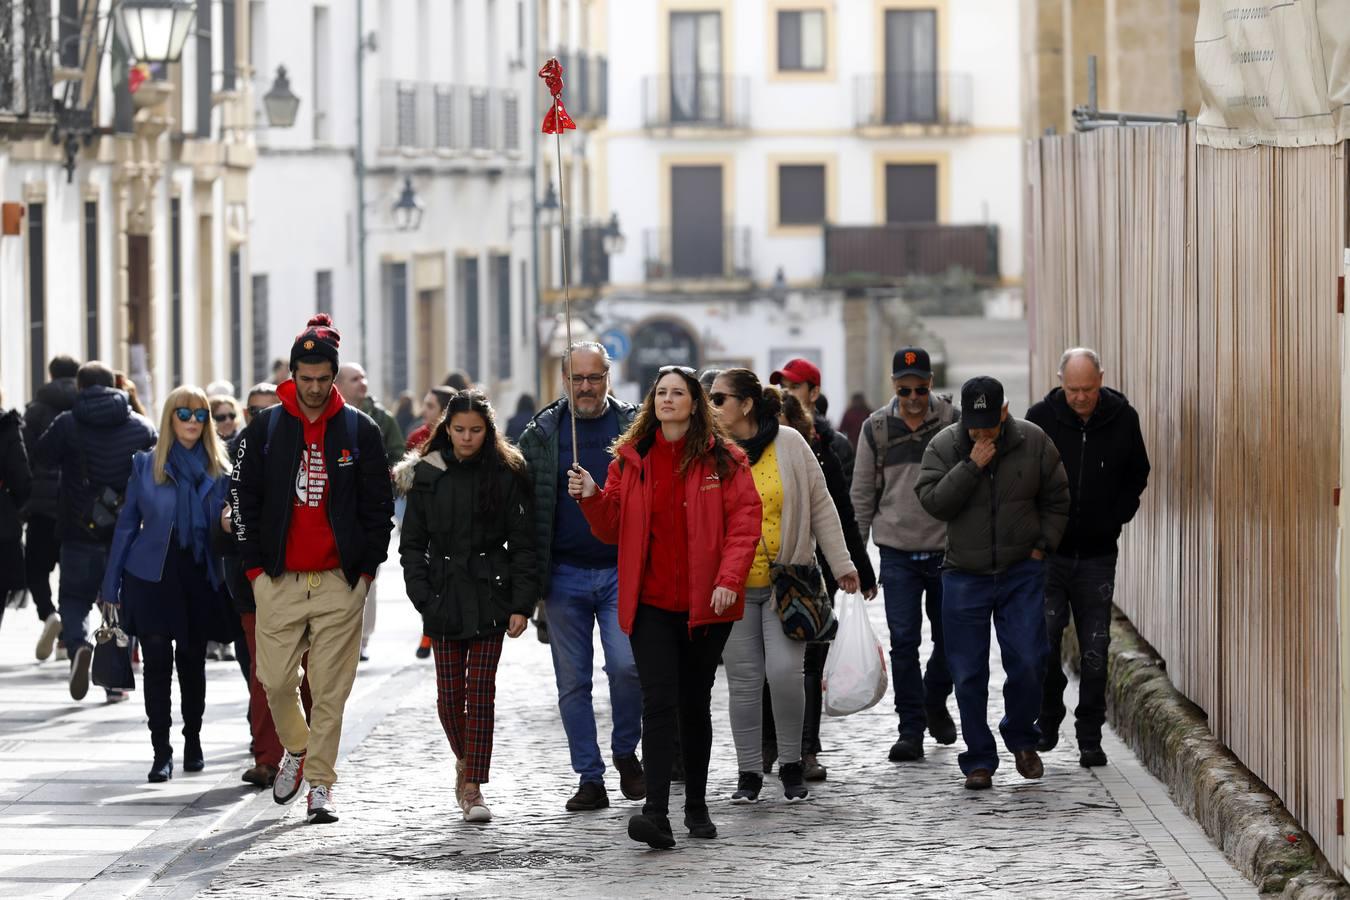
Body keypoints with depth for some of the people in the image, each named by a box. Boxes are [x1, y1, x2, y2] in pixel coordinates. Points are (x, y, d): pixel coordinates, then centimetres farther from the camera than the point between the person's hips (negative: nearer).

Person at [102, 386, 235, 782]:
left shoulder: (218, 469, 5)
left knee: (192, 661, 8)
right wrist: (112, 586, 3)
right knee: (156, 663, -5)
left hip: (199, 576, 1)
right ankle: (161, 752, -1)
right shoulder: (146, 465, 3)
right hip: (152, 575, -1)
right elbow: (127, 524, 5)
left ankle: (193, 742, 26)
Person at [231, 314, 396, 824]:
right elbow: (242, 497, 7)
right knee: (276, 680, 1)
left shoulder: (359, 431, 4)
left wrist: (367, 567, 1)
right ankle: (296, 749, 29)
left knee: (331, 690, -1)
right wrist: (254, 565, 1)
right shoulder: (265, 429, 4)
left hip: (340, 582, -1)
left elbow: (379, 505, 8)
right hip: (279, 580, 1)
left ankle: (321, 786, 4)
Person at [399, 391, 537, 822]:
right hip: (444, 599, 2)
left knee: (480, 694, -6)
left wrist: (521, 604, -7)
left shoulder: (506, 475, 0)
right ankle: (464, 759, 29)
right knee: (450, 695, 1)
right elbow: (412, 542, 7)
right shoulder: (429, 475, 4)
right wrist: (422, 596, -4)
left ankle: (473, 787, -3)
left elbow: (522, 543, -1)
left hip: (489, 596, -2)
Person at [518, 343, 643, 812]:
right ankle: (590, 779, 12)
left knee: (626, 665, -16)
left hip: (621, 571, -2)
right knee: (573, 682, 4)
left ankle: (625, 752, 8)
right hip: (565, 575, 2)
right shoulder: (541, 433, 4)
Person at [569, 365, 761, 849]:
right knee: (659, 703, -12)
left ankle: (697, 806, 25)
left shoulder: (722, 458, 0)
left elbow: (744, 520, -4)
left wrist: (729, 578, -15)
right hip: (651, 603, 0)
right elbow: (614, 529, 9)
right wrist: (592, 498, -10)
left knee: (696, 703, 12)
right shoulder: (630, 458, 7)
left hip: (705, 604, 0)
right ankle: (656, 813, -20)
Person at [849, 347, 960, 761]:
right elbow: (862, 494, 8)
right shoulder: (876, 428, 2)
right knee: (903, 642, -4)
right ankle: (911, 730, 2)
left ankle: (934, 702, 35)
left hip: (946, 550, 0)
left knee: (950, 637, 9)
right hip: (898, 552, 0)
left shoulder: (953, 421, -2)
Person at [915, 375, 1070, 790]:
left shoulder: (1034, 442, -2)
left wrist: (1042, 545, 2)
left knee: (1028, 663, -6)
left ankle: (1021, 737, 20)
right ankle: (979, 759, 10)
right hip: (964, 576, 0)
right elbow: (933, 502, -14)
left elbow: (1056, 500, 9)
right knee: (969, 674, 1)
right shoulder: (944, 446, -5)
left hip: (1021, 573, 0)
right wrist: (971, 467, -21)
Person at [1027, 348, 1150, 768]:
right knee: (1043, 641, -8)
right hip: (1048, 551, -1)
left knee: (1094, 651, 1)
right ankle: (1047, 720, 14)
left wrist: (1116, 517, 1)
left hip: (1097, 555, 1)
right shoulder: (1041, 418, -7)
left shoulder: (1122, 419, -3)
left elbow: (1137, 475, 13)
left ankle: (1090, 737, 10)